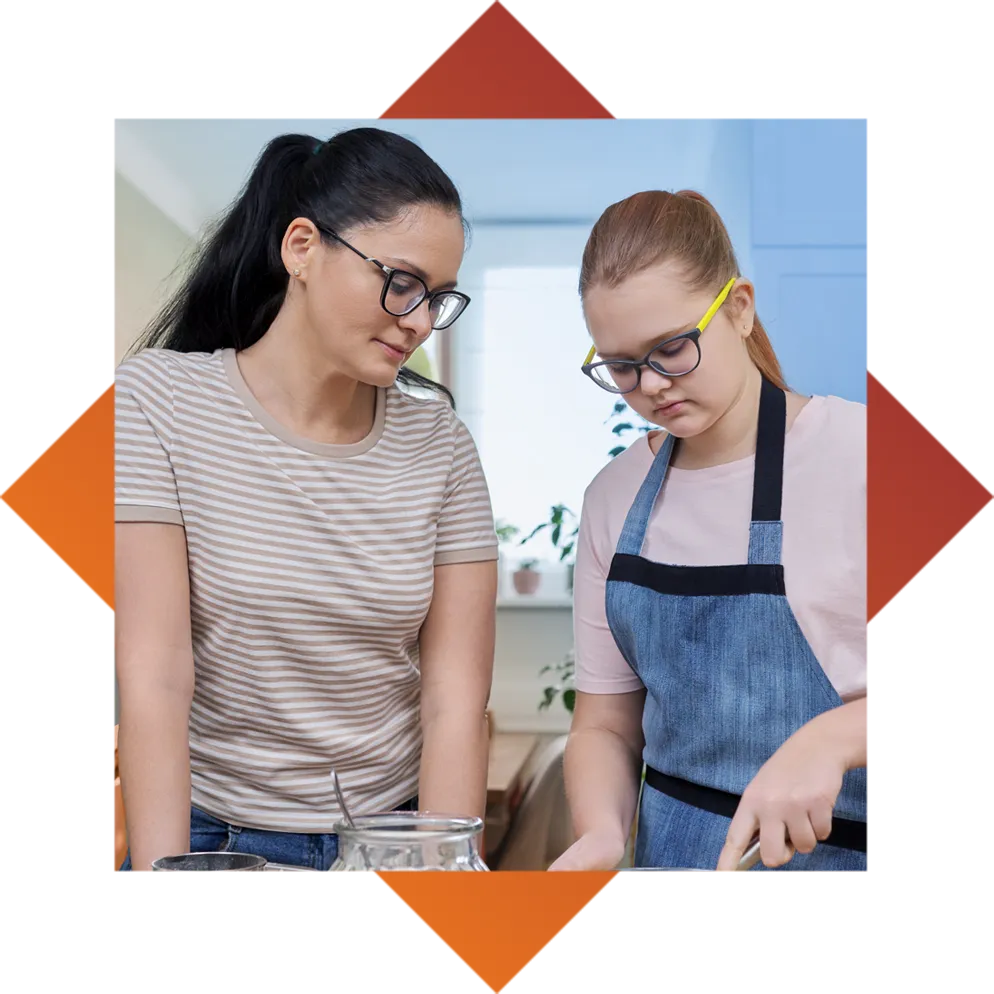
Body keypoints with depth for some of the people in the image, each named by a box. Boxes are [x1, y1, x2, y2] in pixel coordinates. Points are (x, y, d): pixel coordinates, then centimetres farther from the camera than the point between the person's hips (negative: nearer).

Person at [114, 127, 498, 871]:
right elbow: (154, 675, -18)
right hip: (212, 835, -3)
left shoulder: (440, 445, -4)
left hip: (398, 832, 3)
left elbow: (456, 702, -9)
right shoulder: (157, 401, -12)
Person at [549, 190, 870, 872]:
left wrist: (832, 737, -27)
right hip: (670, 856, 7)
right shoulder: (614, 498, 5)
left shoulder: (852, 452, -11)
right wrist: (602, 832, -10)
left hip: (838, 848, -6)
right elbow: (605, 726, 8)